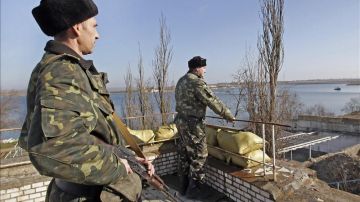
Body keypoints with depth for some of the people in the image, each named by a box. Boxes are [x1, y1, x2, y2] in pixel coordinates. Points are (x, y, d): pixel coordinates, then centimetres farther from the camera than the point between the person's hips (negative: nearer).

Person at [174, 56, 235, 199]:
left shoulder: (181, 81, 12)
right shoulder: (197, 82, -17)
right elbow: (213, 101, -16)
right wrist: (228, 115, -6)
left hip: (181, 121, 10)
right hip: (193, 124, -10)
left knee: (184, 155, 17)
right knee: (198, 156, 4)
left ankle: (184, 187, 30)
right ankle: (194, 190, 16)